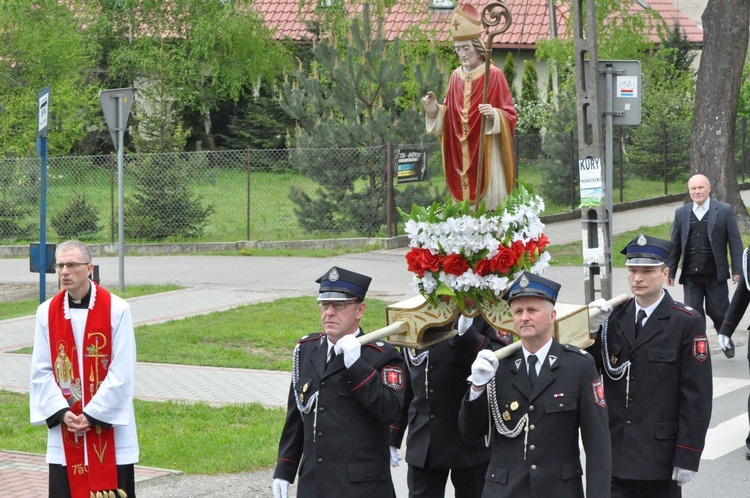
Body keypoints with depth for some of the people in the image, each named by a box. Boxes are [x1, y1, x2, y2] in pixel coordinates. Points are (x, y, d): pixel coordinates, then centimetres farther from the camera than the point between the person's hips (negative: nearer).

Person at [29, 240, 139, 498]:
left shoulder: (116, 309, -8)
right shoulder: (47, 312, 2)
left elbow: (122, 372, -9)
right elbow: (41, 371, 3)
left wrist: (93, 414, -12)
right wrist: (61, 411, -10)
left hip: (109, 424, -3)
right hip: (63, 430, 3)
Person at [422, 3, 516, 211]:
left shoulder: (494, 75, -7)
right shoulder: (456, 77, 9)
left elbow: (509, 115, -7)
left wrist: (494, 115, -27)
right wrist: (435, 111, -5)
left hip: (486, 152, -5)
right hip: (461, 153, 5)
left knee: (490, 201, -3)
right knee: (463, 198, 6)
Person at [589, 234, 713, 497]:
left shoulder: (687, 322, -5)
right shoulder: (613, 317, 8)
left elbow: (697, 394, -7)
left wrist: (688, 455, -12)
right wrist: (593, 330, -10)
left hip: (660, 454, -3)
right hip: (614, 454, 3)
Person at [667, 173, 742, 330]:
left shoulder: (724, 211, 0)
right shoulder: (681, 213, 8)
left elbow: (735, 242, 0)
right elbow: (675, 245, 12)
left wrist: (737, 270, -6)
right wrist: (670, 271, 8)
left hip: (715, 275, -2)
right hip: (691, 275, 2)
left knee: (719, 313, 3)